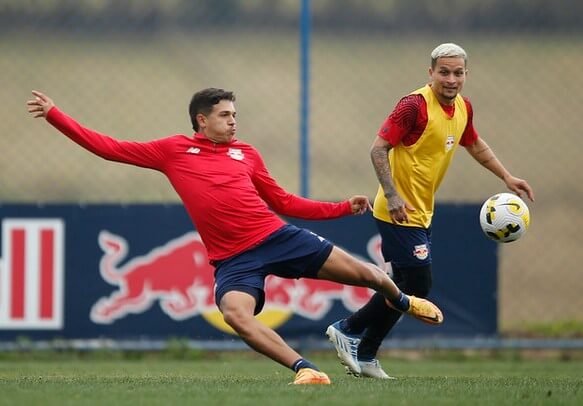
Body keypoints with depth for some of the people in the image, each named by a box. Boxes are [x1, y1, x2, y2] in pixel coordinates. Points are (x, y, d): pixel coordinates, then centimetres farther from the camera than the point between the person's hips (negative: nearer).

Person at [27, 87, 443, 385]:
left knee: (364, 273, -1)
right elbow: (106, 147, 8)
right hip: (233, 259, -2)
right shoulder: (172, 151, 8)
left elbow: (285, 202, 23)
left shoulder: (246, 154, 14)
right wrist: (53, 114, 4)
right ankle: (306, 370, -33)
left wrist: (343, 208, 19)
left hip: (276, 236, 2)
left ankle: (403, 301, 34)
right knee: (235, 313, -35)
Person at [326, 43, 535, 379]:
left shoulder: (463, 108, 7)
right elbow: (379, 149, -19)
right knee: (418, 285, -10)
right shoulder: (415, 105, -18)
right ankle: (350, 331, 2)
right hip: (401, 212, -9)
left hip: (421, 213, 9)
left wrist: (507, 177, 22)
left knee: (406, 286, 12)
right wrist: (392, 196, -27)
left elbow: (475, 145, 27)